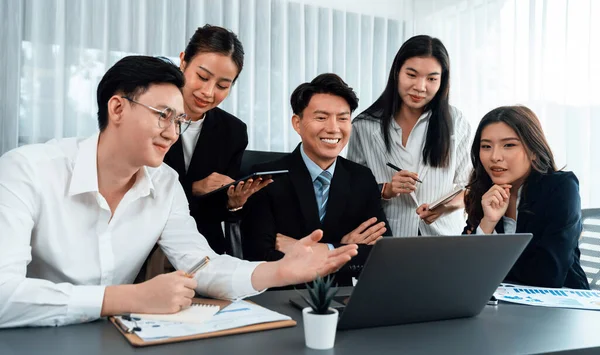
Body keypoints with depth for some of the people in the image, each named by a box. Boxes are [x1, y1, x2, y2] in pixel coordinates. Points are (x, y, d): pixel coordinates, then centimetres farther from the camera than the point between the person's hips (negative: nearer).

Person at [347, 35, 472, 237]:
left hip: (444, 236, 1)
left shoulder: (455, 122, 4)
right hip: (387, 242, 0)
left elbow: (467, 187, 7)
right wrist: (385, 190, -12)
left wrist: (446, 205, -12)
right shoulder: (365, 126, 1)